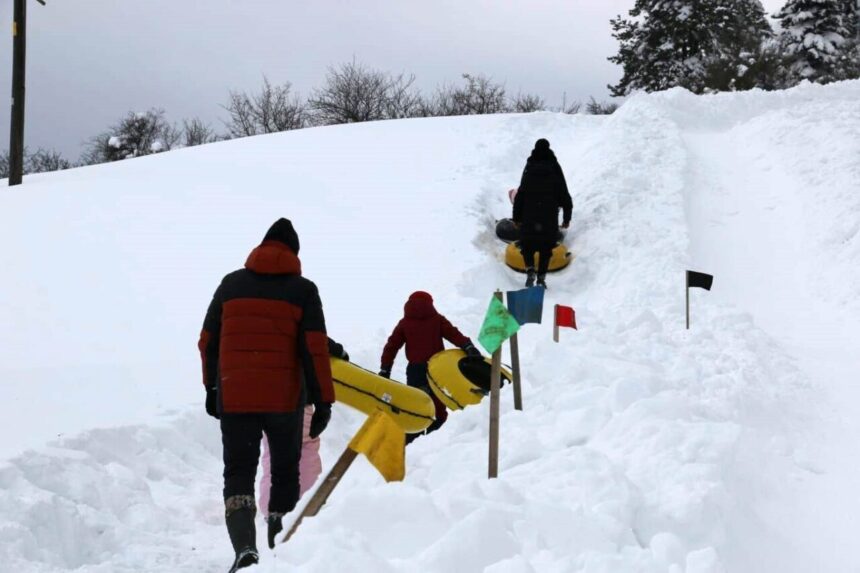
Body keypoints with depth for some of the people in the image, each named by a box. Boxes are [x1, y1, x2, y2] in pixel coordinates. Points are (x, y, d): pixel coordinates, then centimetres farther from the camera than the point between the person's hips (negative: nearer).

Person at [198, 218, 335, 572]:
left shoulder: (231, 284, 7)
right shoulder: (302, 290, 0)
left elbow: (208, 340, 11)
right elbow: (315, 349, -8)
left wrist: (211, 387, 22)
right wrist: (323, 400, -6)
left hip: (233, 397, 1)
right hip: (285, 398, -1)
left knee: (239, 472, 3)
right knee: (285, 471, 14)